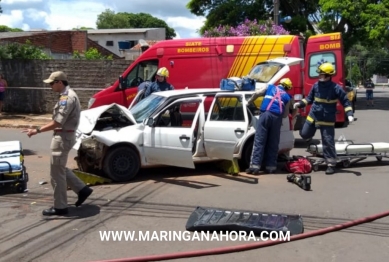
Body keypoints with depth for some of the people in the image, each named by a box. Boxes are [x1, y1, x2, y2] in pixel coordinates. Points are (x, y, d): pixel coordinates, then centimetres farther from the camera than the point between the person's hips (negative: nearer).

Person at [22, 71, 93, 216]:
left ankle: (60, 207, 7)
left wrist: (37, 130, -20)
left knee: (57, 173, -2)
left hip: (63, 137, -11)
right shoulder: (69, 95, 13)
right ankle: (82, 189, 21)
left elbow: (57, 123, -24)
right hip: (64, 136, 11)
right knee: (61, 169, 19)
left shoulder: (66, 97, -19)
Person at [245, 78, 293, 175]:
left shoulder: (270, 87, 21)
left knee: (259, 141, -4)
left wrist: (249, 102, 28)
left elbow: (256, 93, 13)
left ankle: (255, 166, -11)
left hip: (265, 114, -1)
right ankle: (271, 166, 9)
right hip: (277, 117, 1)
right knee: (273, 143, 9)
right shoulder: (287, 96, 21)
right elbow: (286, 114, 19)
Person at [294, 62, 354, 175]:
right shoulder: (316, 85, 0)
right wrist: (300, 104, -2)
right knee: (304, 134, 14)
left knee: (328, 142, -2)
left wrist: (350, 114, -18)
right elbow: (309, 98, 12)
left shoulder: (336, 88, -13)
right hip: (313, 116, 5)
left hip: (327, 120, -5)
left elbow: (346, 102, -6)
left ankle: (331, 164, 7)